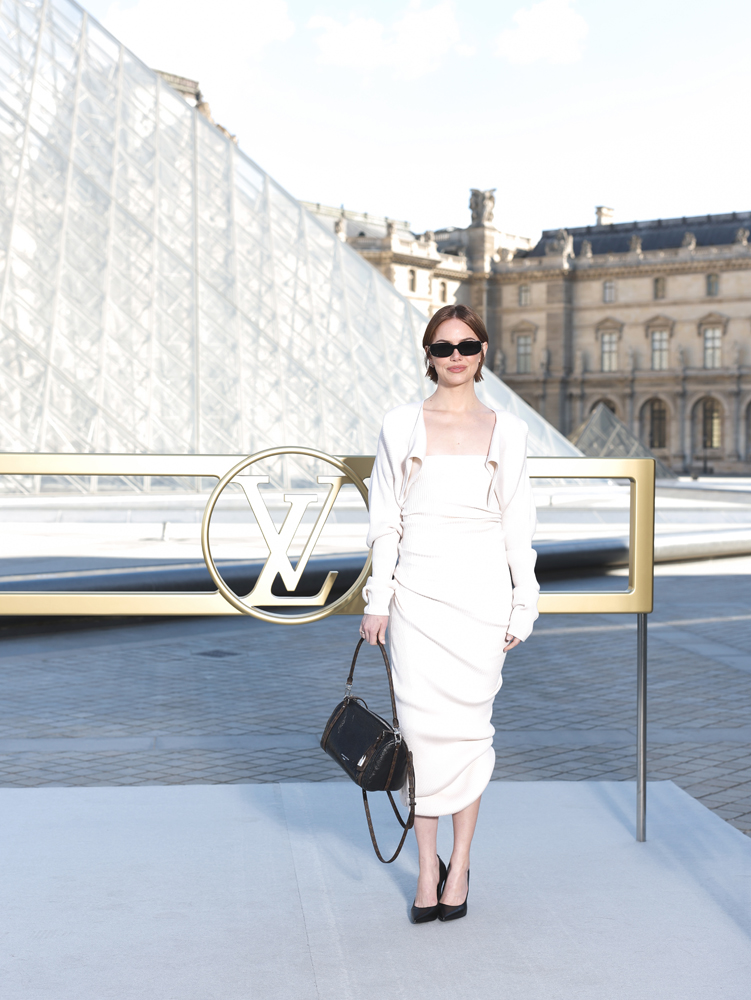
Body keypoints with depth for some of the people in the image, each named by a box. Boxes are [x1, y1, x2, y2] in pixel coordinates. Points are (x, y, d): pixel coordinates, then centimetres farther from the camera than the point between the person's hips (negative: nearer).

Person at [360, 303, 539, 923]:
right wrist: (378, 600, 0)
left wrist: (522, 606, 3)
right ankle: (427, 866, 11)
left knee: (469, 723, 2)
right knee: (423, 724, -2)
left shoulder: (507, 433, 6)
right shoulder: (401, 426, 5)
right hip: (418, 591, 0)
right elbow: (386, 520, 5)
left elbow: (518, 526, 7)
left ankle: (460, 866, 15)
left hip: (481, 592, 0)